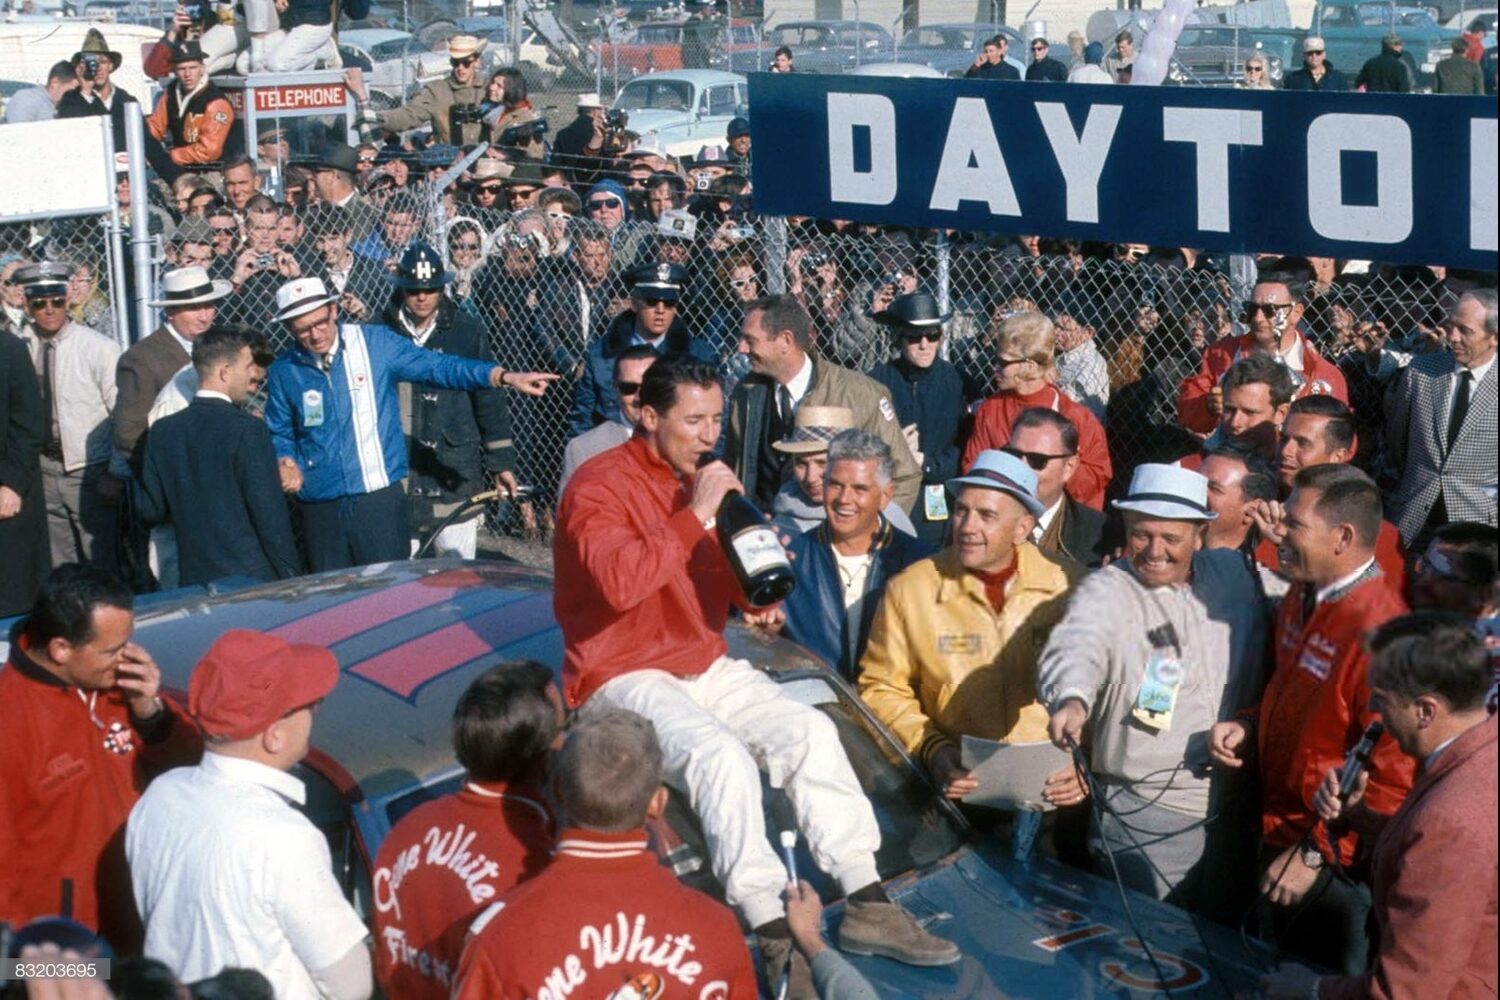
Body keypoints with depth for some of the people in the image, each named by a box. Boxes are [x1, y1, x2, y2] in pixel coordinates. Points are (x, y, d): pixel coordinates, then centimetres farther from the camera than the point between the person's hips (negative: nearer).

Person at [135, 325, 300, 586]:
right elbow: (270, 516, -13)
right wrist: (290, 577, -6)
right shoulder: (247, 429, -12)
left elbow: (149, 512, 7)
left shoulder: (162, 431, 4)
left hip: (193, 580, 5)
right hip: (252, 578, -5)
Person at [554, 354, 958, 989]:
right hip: (624, 676, -8)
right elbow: (619, 584, -31)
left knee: (810, 730, -11)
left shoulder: (703, 481, 11)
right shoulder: (599, 486, -14)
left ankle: (868, 907, -8)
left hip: (705, 665, 8)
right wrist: (695, 516, -27)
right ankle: (773, 935, -28)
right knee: (722, 754, -31)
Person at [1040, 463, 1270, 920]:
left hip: (1231, 809, 5)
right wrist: (1073, 698, -51)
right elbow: (1078, 647, -33)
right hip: (1143, 810, -5)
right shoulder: (1106, 591, -10)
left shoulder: (1235, 574, 5)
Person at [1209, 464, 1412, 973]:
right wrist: (1248, 725, -1)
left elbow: (1392, 780, -25)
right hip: (1278, 836, 8)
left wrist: (1315, 855, -21)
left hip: (1336, 866, -8)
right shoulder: (1302, 599, 2)